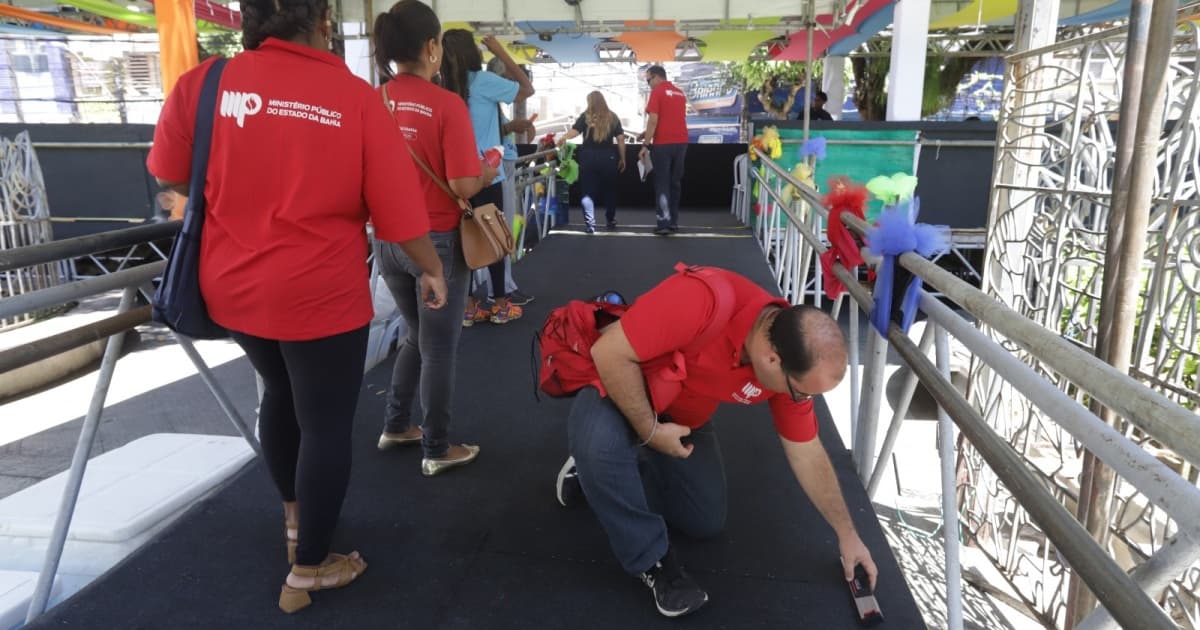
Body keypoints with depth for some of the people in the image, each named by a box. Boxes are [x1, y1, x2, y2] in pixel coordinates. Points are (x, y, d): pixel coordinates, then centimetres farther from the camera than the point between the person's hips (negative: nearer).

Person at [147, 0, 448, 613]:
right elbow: (400, 212, -11)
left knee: (281, 394, 28)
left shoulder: (200, 83, -5)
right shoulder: (355, 97, -12)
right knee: (326, 424, 11)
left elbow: (170, 176, 10)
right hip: (321, 294, -4)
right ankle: (307, 571, 26)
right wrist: (433, 270, 6)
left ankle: (293, 516, 47)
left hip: (233, 287, 5)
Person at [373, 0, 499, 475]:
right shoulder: (446, 104, -15)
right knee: (439, 345, 10)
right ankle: (437, 450, 23)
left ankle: (396, 426, 35)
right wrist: (486, 173, 1)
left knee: (418, 334, 26)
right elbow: (462, 185, -19)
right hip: (438, 241, -5)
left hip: (390, 240, 6)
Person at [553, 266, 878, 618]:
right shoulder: (707, 299, -42)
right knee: (601, 444, -38)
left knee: (707, 522, 7)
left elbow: (806, 453, -5)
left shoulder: (794, 363, -19)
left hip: (682, 417, 6)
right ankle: (650, 559, -13)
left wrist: (847, 534, 2)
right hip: (619, 387, -5)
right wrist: (650, 430, -29)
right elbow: (609, 352, -37)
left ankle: (612, 471, 24)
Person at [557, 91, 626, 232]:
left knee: (588, 192, 4)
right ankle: (611, 221, 33)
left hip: (589, 157, -1)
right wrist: (622, 158, 9)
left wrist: (563, 138, -15)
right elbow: (620, 138, 4)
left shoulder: (586, 116, 2)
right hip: (608, 157, 2)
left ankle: (590, 224, -6)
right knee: (609, 190, 18)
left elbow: (575, 131, -16)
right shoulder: (613, 117, 8)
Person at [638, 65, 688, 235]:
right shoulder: (680, 93, 15)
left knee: (662, 183, -1)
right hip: (681, 143, 6)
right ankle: (673, 221, 15)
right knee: (675, 182, 12)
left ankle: (664, 223, -7)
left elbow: (653, 120, -15)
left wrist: (645, 145, -12)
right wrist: (648, 134, 26)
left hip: (663, 144, -6)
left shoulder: (657, 92, -7)